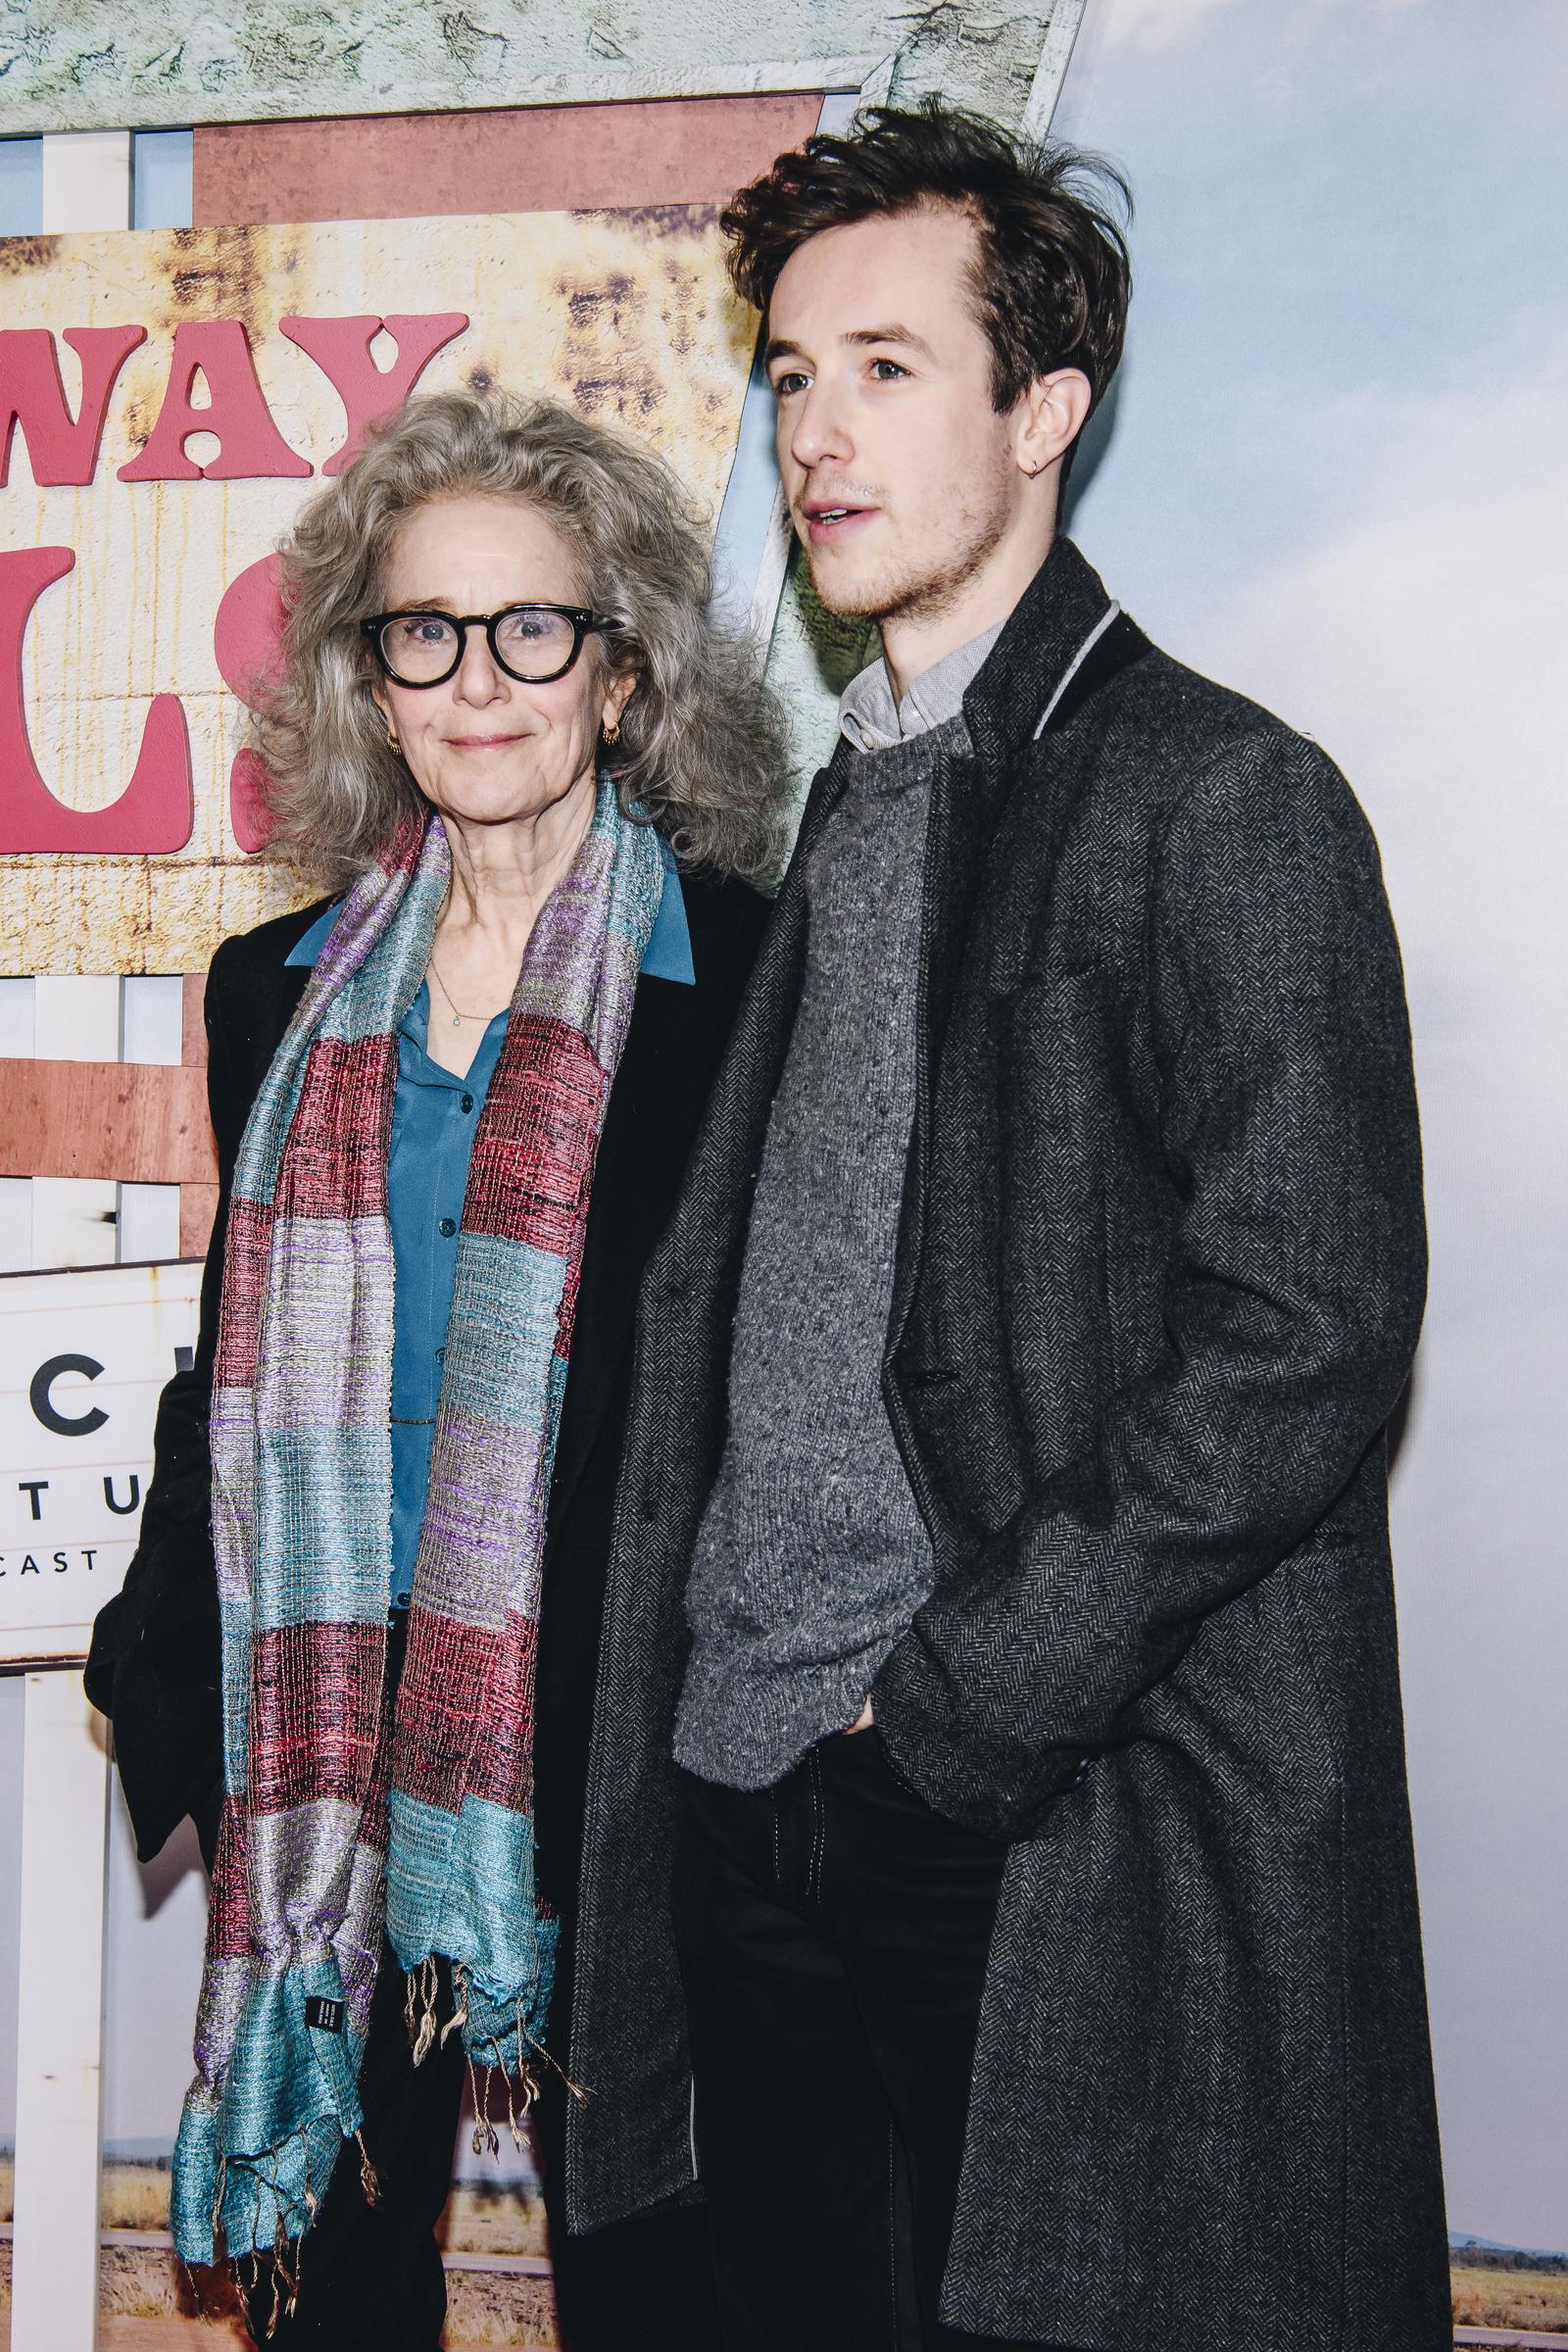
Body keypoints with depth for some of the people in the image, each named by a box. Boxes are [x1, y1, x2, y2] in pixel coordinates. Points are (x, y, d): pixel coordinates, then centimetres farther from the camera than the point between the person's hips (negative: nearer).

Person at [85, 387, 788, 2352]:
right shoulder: (282, 996, 7)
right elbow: (239, 1374, 14)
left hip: (616, 1741, -3)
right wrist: (159, 1668, 13)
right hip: (325, 1735, 4)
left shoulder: (754, 984, -6)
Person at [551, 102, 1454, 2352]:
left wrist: (959, 1697, -15)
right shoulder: (845, 812, 16)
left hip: (1062, 1853, -7)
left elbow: (1304, 1337, -16)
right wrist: (687, 1707, 9)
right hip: (749, 1808, 7)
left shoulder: (1224, 797, -8)